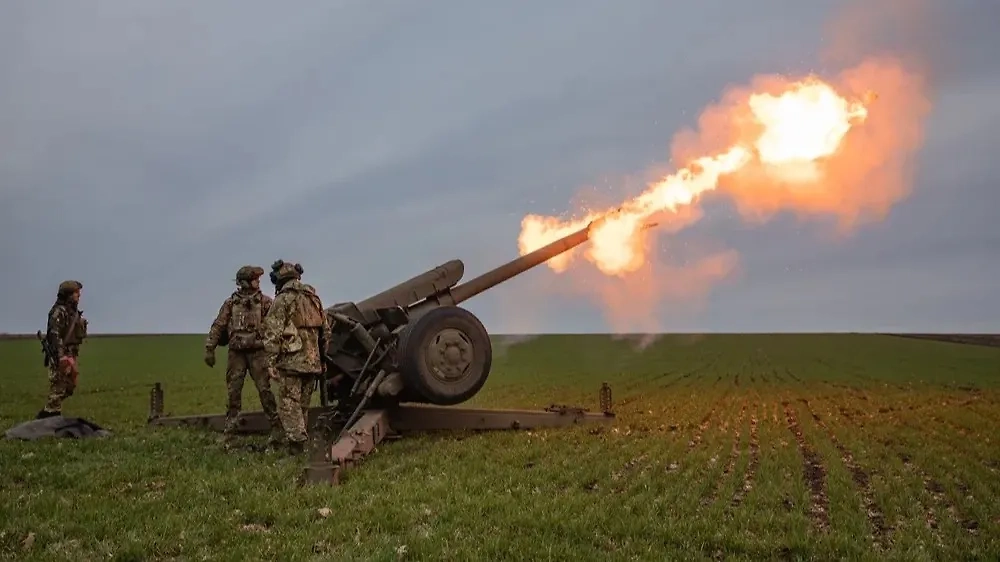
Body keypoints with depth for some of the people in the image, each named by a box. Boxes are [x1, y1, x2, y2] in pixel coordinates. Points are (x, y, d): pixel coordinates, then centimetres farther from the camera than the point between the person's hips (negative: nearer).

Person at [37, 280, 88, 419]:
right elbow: (55, 335, -22)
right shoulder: (59, 311, -14)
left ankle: (46, 414, 24)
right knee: (58, 388, -6)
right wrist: (61, 357, -28)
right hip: (61, 356, -10)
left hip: (71, 355, 10)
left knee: (69, 387, 15)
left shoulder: (73, 311, 15)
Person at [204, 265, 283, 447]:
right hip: (236, 353, 2)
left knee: (264, 390, -5)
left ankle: (277, 428, 1)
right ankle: (229, 431, 14)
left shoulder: (265, 302, 2)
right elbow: (217, 327, 7)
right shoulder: (230, 303, 6)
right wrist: (209, 349, 2)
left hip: (258, 352, -2)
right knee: (233, 392, 5)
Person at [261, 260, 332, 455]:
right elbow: (326, 331, 17)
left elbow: (272, 332, -12)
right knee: (303, 405, 14)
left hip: (292, 360, -6)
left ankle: (297, 442, -11)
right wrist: (323, 357, 22)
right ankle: (300, 440, 18)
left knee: (290, 403, -4)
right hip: (313, 360, 6)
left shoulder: (283, 299, -5)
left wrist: (272, 360, -9)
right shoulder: (314, 297, 15)